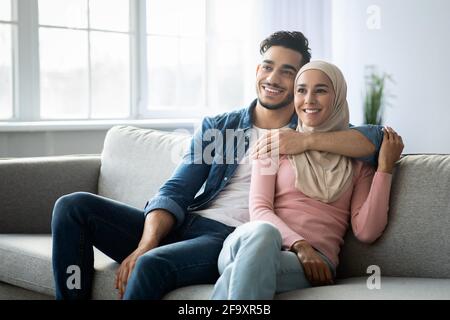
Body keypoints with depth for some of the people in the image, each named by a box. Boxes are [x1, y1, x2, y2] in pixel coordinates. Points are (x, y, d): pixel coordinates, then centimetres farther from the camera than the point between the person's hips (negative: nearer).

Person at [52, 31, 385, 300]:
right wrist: (147, 244, -12)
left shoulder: (314, 131, 11)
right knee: (74, 205, -10)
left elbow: (378, 137, -8)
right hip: (180, 227, 5)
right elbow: (175, 192, 7)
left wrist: (307, 140, -19)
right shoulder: (217, 127, 18)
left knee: (151, 265, -34)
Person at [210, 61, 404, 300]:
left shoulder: (358, 157, 15)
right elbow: (259, 209, 3)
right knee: (263, 232, -39)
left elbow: (366, 232, 4)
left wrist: (385, 168, 0)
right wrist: (299, 244, -14)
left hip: (316, 262, -1)